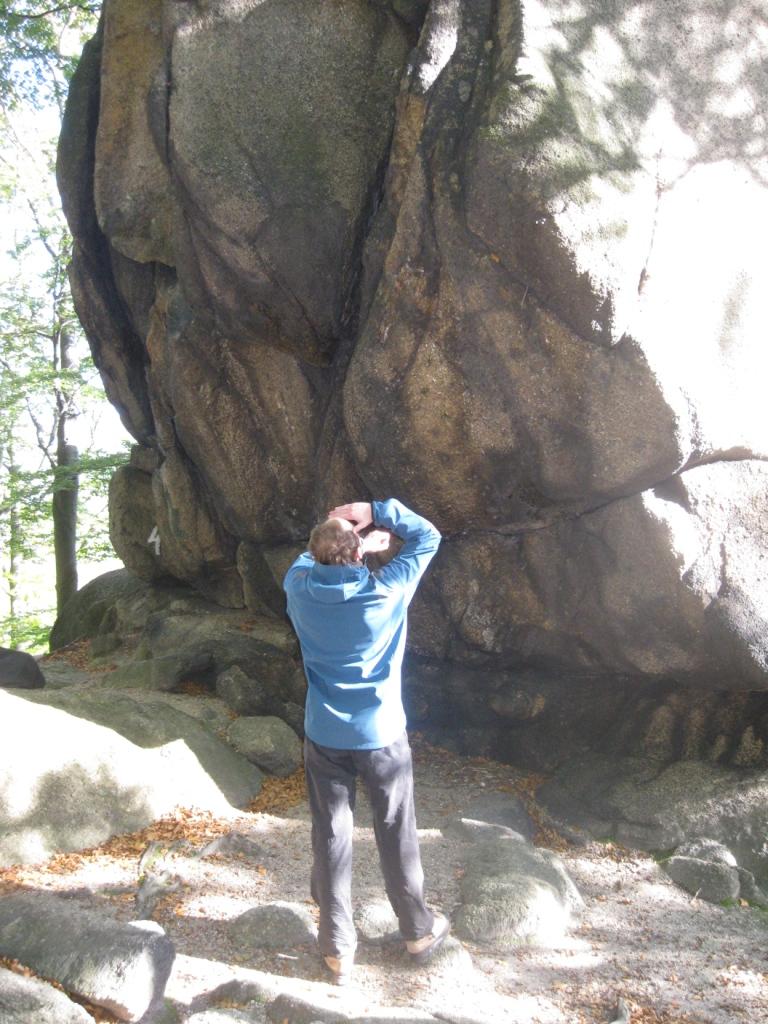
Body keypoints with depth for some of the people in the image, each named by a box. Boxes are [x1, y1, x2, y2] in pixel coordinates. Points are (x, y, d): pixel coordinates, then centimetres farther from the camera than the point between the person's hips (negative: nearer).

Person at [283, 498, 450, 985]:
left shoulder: (300, 588, -12)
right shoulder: (387, 591, -18)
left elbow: (311, 559, 14)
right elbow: (428, 537, -4)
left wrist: (345, 538, 4)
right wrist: (375, 511, -6)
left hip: (324, 738, 2)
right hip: (382, 736, -1)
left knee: (331, 837, 12)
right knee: (397, 836, 15)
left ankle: (338, 948, 22)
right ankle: (419, 932, 32)